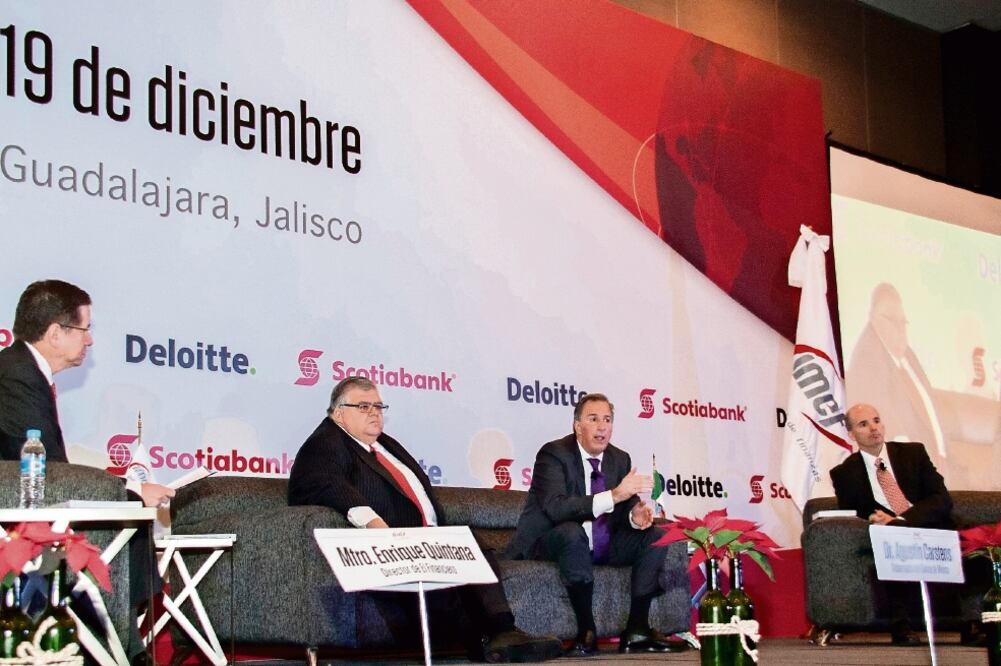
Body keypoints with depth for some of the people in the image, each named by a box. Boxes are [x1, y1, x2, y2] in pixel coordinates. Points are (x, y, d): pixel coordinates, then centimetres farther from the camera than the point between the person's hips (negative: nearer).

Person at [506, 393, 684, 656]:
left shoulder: (620, 459, 5)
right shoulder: (553, 454, -15)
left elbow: (624, 509, 10)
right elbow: (555, 508, -31)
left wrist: (635, 516, -18)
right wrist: (614, 495, -38)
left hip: (603, 546, 7)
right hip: (550, 545, -7)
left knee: (656, 536, -8)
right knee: (572, 531, -37)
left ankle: (636, 630, -15)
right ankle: (587, 632, -30)